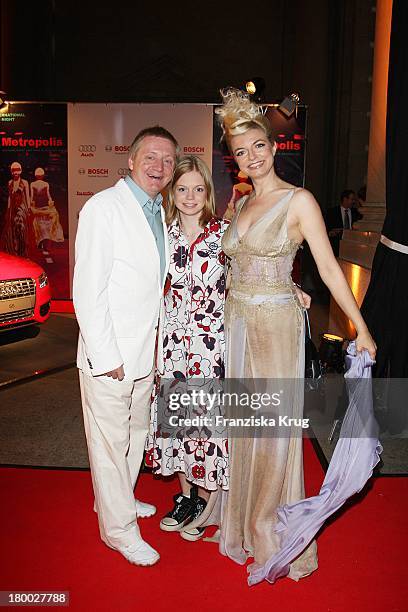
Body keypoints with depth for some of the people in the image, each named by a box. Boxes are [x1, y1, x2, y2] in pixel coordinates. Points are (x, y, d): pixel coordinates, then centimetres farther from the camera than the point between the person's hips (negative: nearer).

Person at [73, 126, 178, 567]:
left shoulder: (158, 213, 11)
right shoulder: (103, 207, -14)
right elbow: (87, 289, -18)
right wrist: (105, 355, -19)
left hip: (145, 348, 8)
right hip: (108, 352, -8)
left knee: (136, 431, 21)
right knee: (110, 439, 5)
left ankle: (119, 498, 43)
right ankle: (118, 528, 23)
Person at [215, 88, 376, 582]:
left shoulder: (299, 201, -8)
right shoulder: (241, 204, 11)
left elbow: (329, 268, -12)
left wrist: (361, 329, -14)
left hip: (277, 323, -6)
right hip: (237, 321, 6)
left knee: (274, 427, 3)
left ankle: (276, 535, 24)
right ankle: (244, 524, 33)